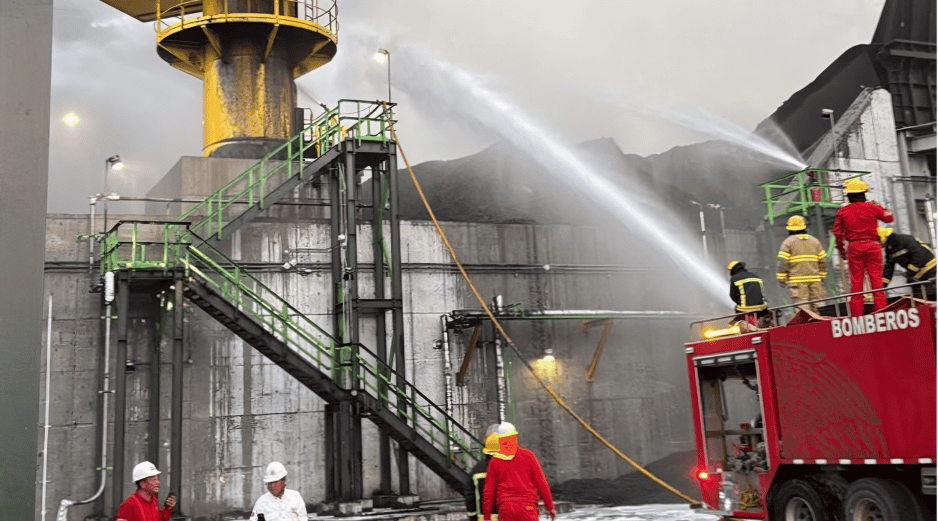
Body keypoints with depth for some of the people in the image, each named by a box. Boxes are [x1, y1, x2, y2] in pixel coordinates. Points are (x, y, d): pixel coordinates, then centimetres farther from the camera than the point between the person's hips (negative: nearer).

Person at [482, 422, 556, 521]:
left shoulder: (495, 461, 5)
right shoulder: (527, 455, 1)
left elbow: (488, 491, 5)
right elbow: (541, 483, 1)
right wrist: (550, 507, 9)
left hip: (505, 509, 1)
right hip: (527, 506, -1)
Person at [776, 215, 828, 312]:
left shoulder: (787, 242, 0)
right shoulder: (815, 241, 14)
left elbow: (783, 262, -6)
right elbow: (823, 261, 14)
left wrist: (781, 279, 0)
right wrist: (822, 277, 22)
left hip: (797, 280, -4)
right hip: (815, 279, 4)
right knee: (817, 306, 7)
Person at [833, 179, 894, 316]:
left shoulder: (842, 212, 3)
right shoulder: (872, 207, 0)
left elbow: (838, 233, 4)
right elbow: (889, 217, 14)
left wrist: (841, 251, 14)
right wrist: (878, 206, 28)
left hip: (854, 247, 1)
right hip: (872, 245, -1)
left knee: (856, 281, 3)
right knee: (876, 278, 2)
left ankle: (856, 314, 3)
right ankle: (880, 310, 0)